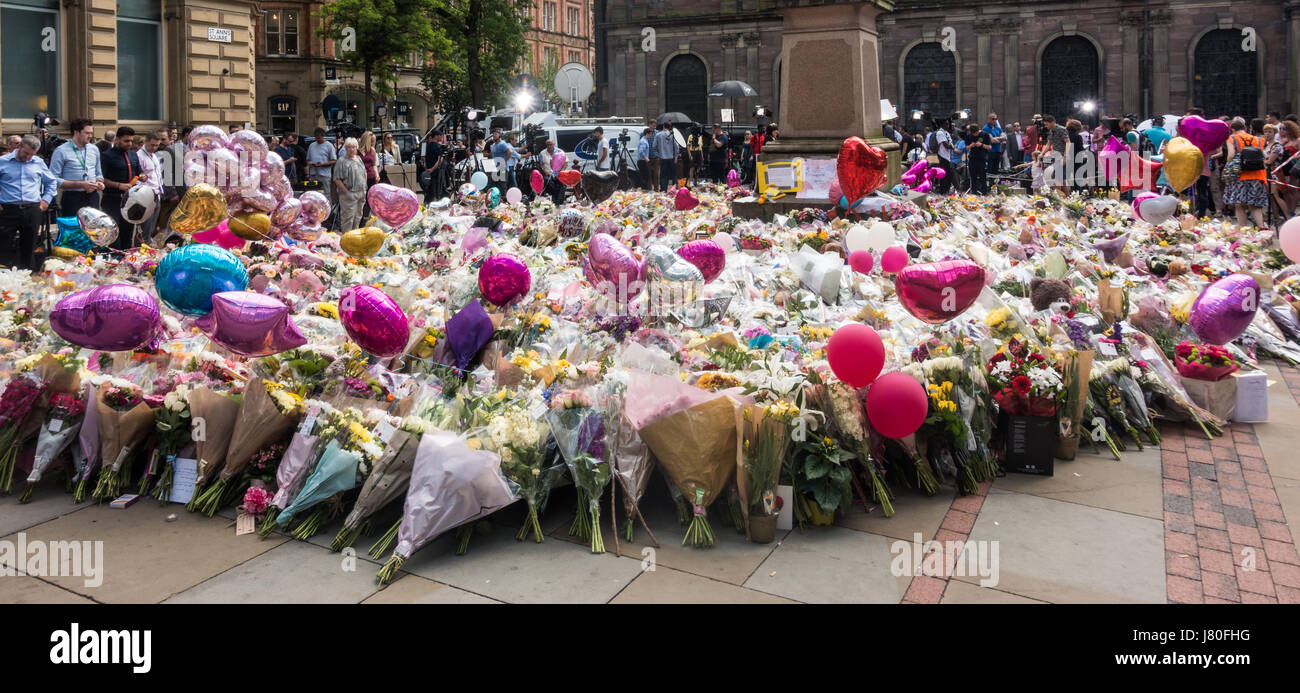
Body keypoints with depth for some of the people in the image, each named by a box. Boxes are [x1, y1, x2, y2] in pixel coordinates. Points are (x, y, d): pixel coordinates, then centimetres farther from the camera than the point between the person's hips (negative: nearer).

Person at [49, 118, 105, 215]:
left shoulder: (94, 149, 15)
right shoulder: (61, 151, -3)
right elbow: (54, 179, -9)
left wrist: (99, 182, 1)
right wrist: (80, 184, -15)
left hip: (92, 197, 5)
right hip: (72, 199, -5)